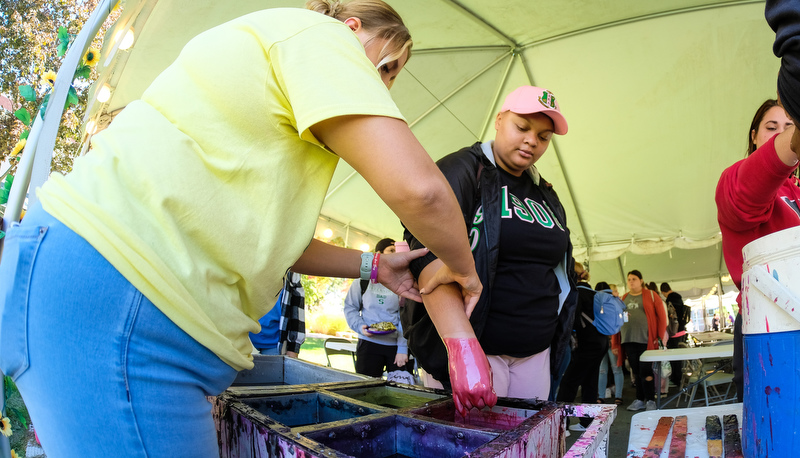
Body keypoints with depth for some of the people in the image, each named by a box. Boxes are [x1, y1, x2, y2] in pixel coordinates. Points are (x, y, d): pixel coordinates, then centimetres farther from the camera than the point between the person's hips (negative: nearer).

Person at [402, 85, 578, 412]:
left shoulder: (545, 195, 15)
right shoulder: (460, 171, -7)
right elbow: (432, 255, -23)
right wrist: (463, 345, -35)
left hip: (536, 352, 6)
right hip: (472, 343, -6)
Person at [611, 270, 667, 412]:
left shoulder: (650, 295, 3)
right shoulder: (624, 298, 14)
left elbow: (662, 315, 0)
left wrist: (660, 336, -6)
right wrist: (615, 342, 5)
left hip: (645, 340, -4)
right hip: (628, 340, 4)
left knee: (645, 370, -5)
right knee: (636, 371, 9)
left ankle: (650, 401, 7)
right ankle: (640, 400, 18)